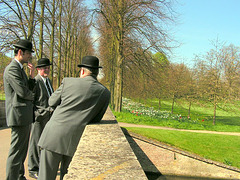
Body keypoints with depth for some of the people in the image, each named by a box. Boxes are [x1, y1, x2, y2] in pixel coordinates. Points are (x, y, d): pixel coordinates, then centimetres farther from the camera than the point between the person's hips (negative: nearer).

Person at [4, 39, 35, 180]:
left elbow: (29, 89, 15)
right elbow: (22, 92, -22)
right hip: (19, 115, -10)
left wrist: (32, 75, 2)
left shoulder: (20, 69, 18)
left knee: (22, 150, 19)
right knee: (16, 151, -4)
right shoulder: (12, 69, -14)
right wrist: (31, 96, -2)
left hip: (25, 116, 10)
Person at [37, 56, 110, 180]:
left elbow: (52, 102, 12)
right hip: (76, 141, 3)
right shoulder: (105, 93, 2)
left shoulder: (68, 82, -1)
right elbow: (96, 119, 9)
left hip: (54, 136, -2)